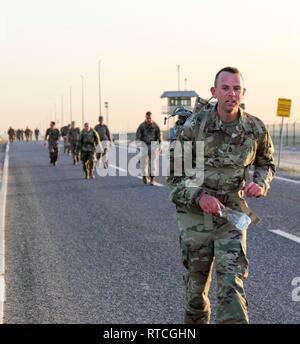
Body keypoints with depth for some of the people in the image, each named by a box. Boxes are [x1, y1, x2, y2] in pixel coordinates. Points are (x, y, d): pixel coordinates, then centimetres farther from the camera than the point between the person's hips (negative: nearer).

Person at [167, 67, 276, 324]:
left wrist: (261, 184, -8)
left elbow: (267, 162, 14)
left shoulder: (256, 129, -5)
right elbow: (173, 171, -6)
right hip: (195, 215, 0)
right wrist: (199, 197, -22)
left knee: (232, 285, -11)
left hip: (232, 216, 1)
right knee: (196, 285, 12)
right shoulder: (195, 125, -11)